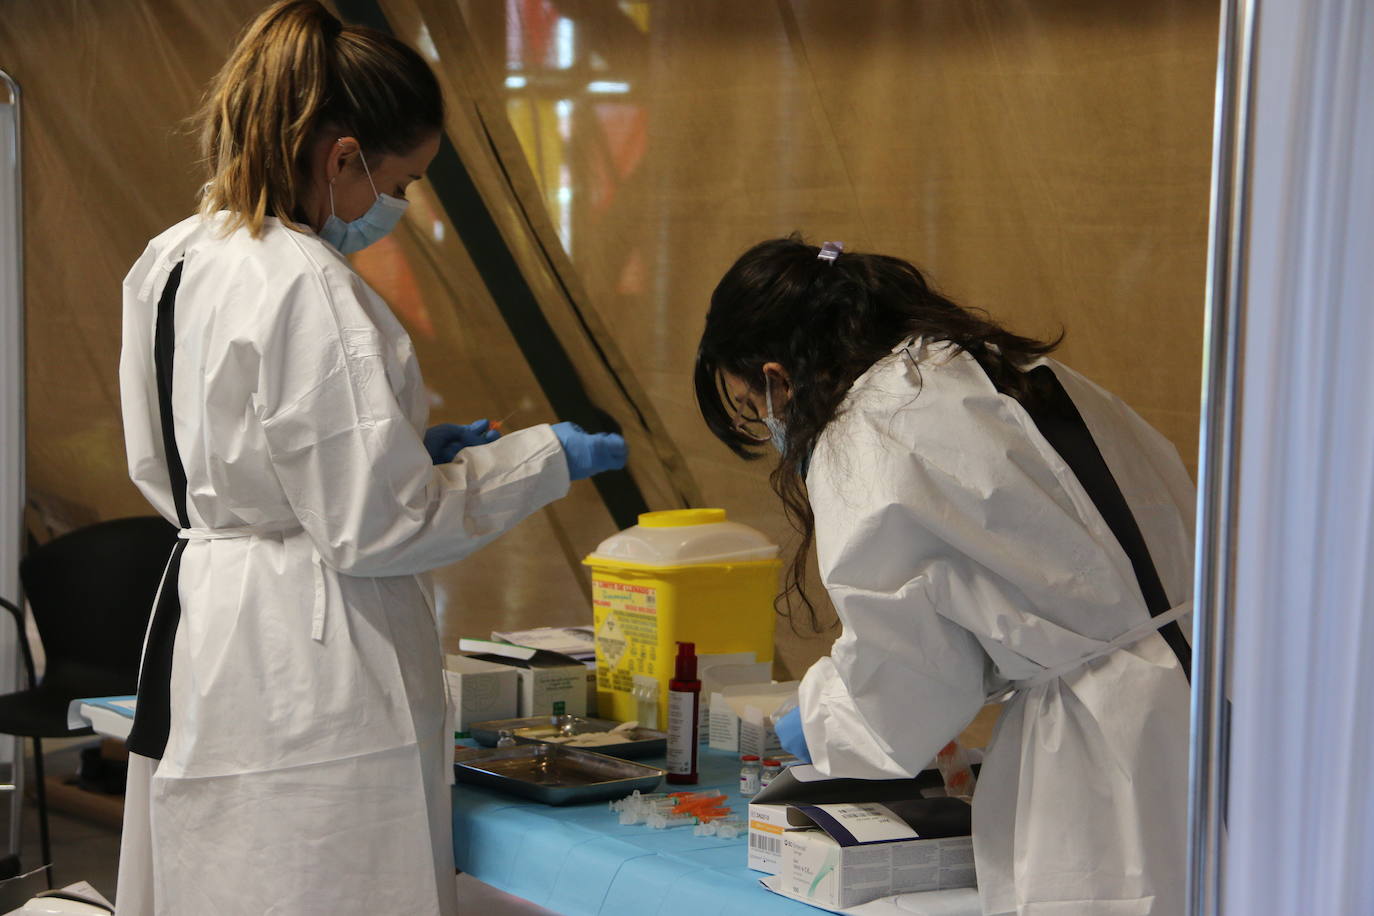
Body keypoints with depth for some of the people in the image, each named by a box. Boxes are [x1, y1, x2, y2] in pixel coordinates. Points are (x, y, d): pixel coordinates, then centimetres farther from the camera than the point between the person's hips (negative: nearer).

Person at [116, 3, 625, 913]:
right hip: (307, 668, -9)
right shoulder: (307, 290, -19)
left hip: (198, 631, 9)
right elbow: (376, 527, -17)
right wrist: (546, 458, -5)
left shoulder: (174, 259, 9)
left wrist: (405, 446, 16)